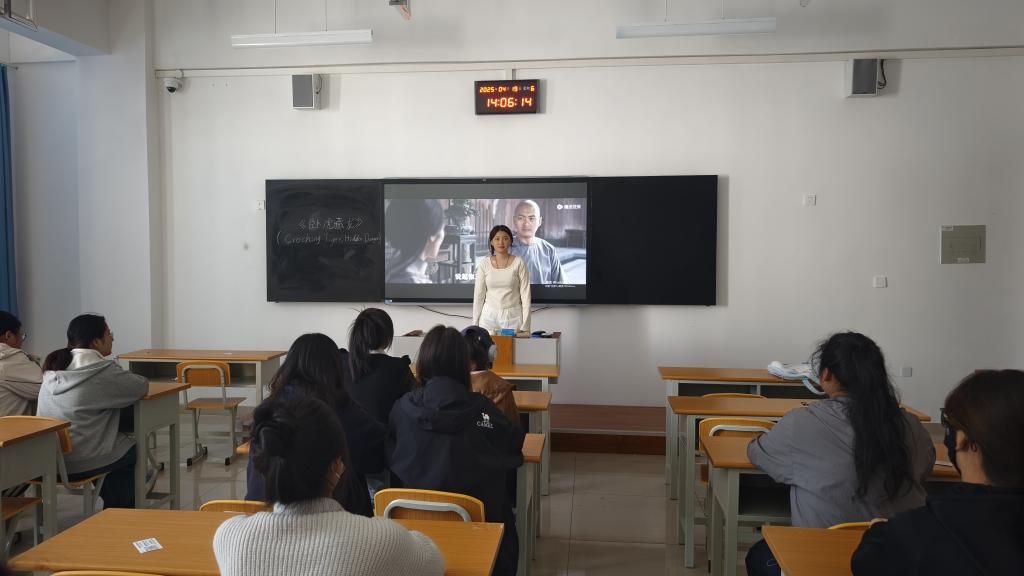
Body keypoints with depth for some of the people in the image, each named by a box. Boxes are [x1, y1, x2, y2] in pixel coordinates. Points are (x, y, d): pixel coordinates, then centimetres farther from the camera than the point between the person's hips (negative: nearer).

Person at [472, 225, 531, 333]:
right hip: (489, 316, 1)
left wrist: (525, 326, -8)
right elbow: (479, 295, 5)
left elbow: (525, 294, -4)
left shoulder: (519, 263, -3)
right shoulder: (484, 263, 2)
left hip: (513, 316, -1)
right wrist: (475, 323, 2)